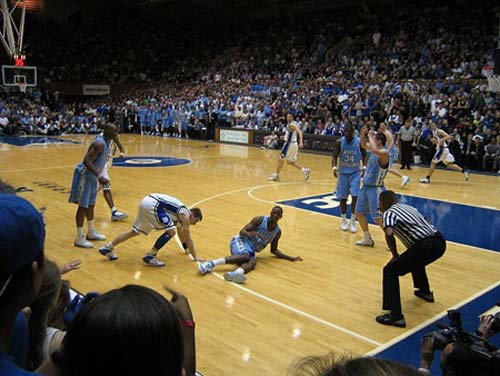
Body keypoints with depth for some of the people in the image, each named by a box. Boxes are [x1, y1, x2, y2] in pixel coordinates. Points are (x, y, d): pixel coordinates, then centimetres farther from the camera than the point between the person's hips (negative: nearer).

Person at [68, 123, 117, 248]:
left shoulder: (106, 142, 7)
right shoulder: (99, 143, -24)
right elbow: (86, 161, -31)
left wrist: (99, 176, 22)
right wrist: (99, 176, -34)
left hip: (92, 176, 10)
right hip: (85, 175, -10)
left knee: (91, 204, 18)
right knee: (83, 206, -4)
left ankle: (91, 233, 32)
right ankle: (79, 238, 3)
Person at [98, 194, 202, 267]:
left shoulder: (181, 212, 25)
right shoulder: (185, 215, 0)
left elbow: (181, 231, 39)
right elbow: (188, 237, 1)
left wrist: (186, 248, 50)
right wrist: (195, 257, 7)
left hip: (146, 201, 10)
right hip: (153, 205, -10)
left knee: (135, 231, 21)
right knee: (170, 231, -8)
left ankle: (107, 248, 28)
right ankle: (150, 256, -3)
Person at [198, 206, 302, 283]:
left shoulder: (278, 232, 10)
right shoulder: (259, 220, -6)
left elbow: (273, 250, 21)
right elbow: (242, 231, -10)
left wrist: (291, 258, 15)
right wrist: (248, 234, -34)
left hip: (251, 250, 4)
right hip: (241, 241, -4)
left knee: (253, 261, -33)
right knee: (245, 256, -37)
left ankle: (236, 273, -67)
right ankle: (211, 263, -43)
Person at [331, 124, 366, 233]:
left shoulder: (359, 142, -8)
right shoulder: (339, 142, -8)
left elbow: (364, 157, 2)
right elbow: (334, 156, -4)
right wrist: (334, 167, -22)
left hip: (355, 173, -1)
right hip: (343, 172, 1)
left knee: (355, 196, -11)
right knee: (343, 197, 5)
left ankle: (353, 221, 3)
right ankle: (344, 220, 22)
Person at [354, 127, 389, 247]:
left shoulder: (384, 153, -20)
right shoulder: (374, 150, 6)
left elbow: (374, 150, -41)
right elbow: (364, 145, 24)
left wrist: (371, 136, -26)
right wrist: (363, 134, 6)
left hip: (375, 189, -9)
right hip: (365, 187, 9)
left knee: (378, 218, -7)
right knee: (359, 212, 15)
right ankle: (367, 239, 27)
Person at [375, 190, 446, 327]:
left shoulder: (389, 213, 0)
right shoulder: (408, 207, 24)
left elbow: (389, 234, -20)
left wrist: (395, 256, -5)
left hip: (425, 246, -8)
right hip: (440, 241, 8)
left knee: (390, 271, 1)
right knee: (415, 260, 38)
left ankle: (396, 316, -7)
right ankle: (425, 291, 51)